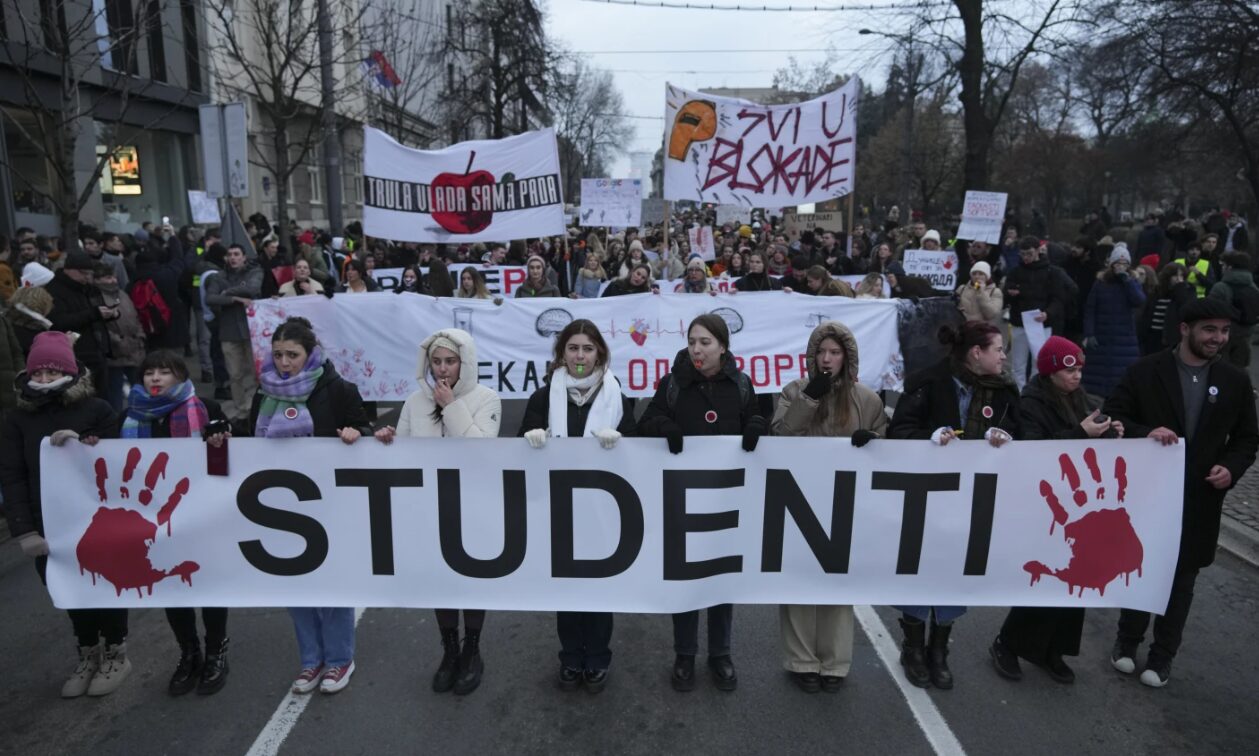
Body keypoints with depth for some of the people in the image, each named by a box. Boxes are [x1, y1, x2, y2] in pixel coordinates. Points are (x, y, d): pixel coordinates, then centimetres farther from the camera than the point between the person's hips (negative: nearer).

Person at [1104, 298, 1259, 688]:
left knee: (1181, 581, 13)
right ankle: (1127, 640, 34)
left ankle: (1163, 655, 29)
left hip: (1199, 501, 2)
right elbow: (1112, 416, -8)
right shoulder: (1145, 370, -8)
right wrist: (1146, 432, -26)